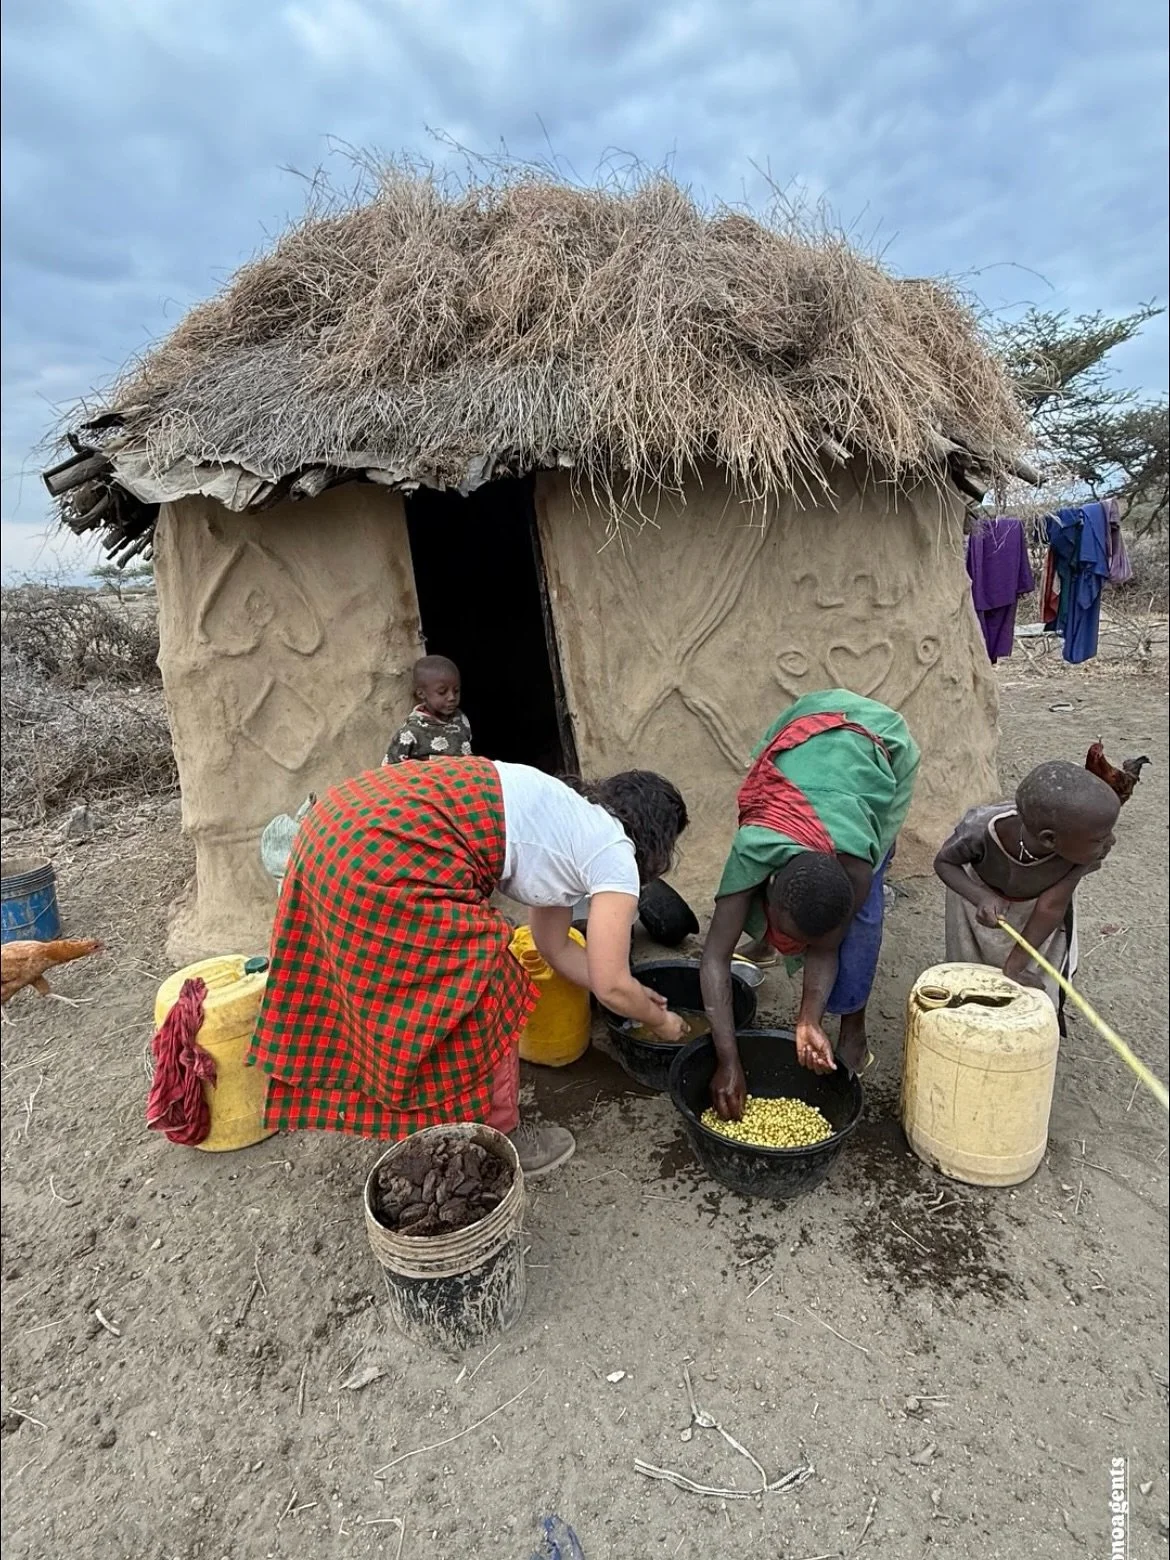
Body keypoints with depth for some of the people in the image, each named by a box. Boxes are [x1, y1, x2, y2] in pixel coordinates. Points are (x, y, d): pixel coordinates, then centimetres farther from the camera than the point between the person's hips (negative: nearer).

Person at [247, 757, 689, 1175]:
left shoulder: (564, 822, 24)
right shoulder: (613, 852, 0)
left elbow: (556, 947, 31)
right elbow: (611, 985, 3)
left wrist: (639, 996, 38)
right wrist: (660, 1021, 23)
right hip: (392, 855, -10)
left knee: (403, 993, 25)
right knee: (480, 999, 8)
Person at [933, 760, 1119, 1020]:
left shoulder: (1086, 845, -37)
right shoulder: (981, 828, -41)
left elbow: (1053, 905, -26)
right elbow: (944, 862, -21)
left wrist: (1013, 966, -24)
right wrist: (982, 898, -38)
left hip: (1035, 905, 1)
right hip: (980, 892, -1)